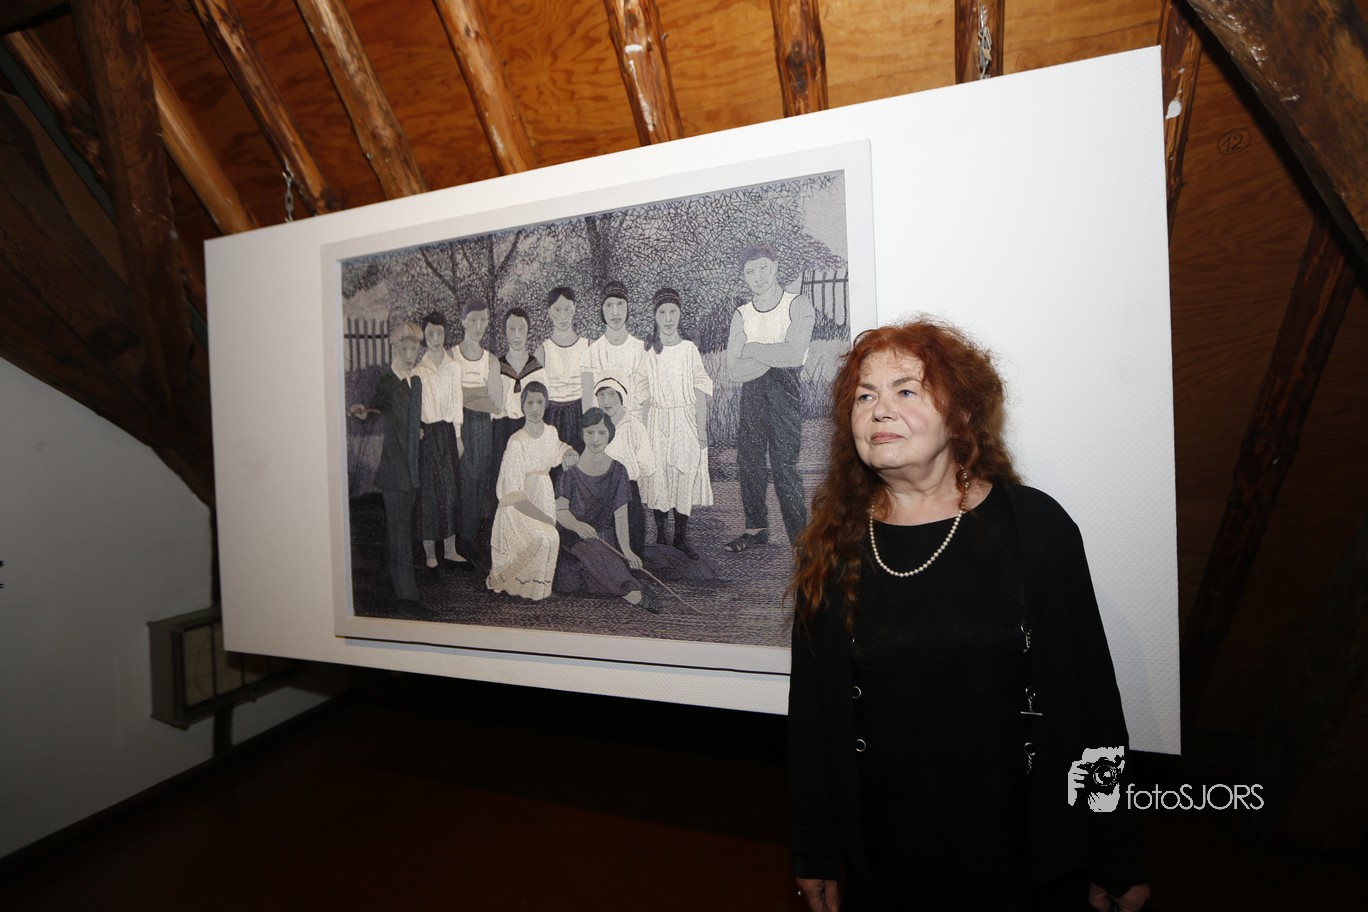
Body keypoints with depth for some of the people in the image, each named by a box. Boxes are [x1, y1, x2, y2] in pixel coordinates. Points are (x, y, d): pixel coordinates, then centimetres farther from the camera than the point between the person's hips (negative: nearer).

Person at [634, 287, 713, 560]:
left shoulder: (690, 349, 1)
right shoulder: (647, 352, 1)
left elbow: (700, 393, 1)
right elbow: (644, 398, 1)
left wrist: (702, 430, -3)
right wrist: (644, 432, -3)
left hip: (686, 421, 0)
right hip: (658, 422, 0)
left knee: (686, 477, 2)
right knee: (658, 478, 2)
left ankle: (681, 538, 13)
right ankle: (660, 537, 14)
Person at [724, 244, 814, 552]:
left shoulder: (798, 305, -2)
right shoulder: (742, 315, 8)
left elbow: (794, 355, -18)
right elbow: (734, 371, -2)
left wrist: (752, 349, -6)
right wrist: (773, 356, -12)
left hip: (785, 390, -5)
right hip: (751, 392, 5)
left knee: (784, 466, -11)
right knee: (747, 460, 10)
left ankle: (801, 536, -1)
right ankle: (756, 527, 26)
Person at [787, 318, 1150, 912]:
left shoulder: (1034, 526, -10)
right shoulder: (833, 547, -6)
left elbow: (1091, 702, -5)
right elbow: (811, 713, -1)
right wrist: (815, 857, 3)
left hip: (1023, 859, -1)